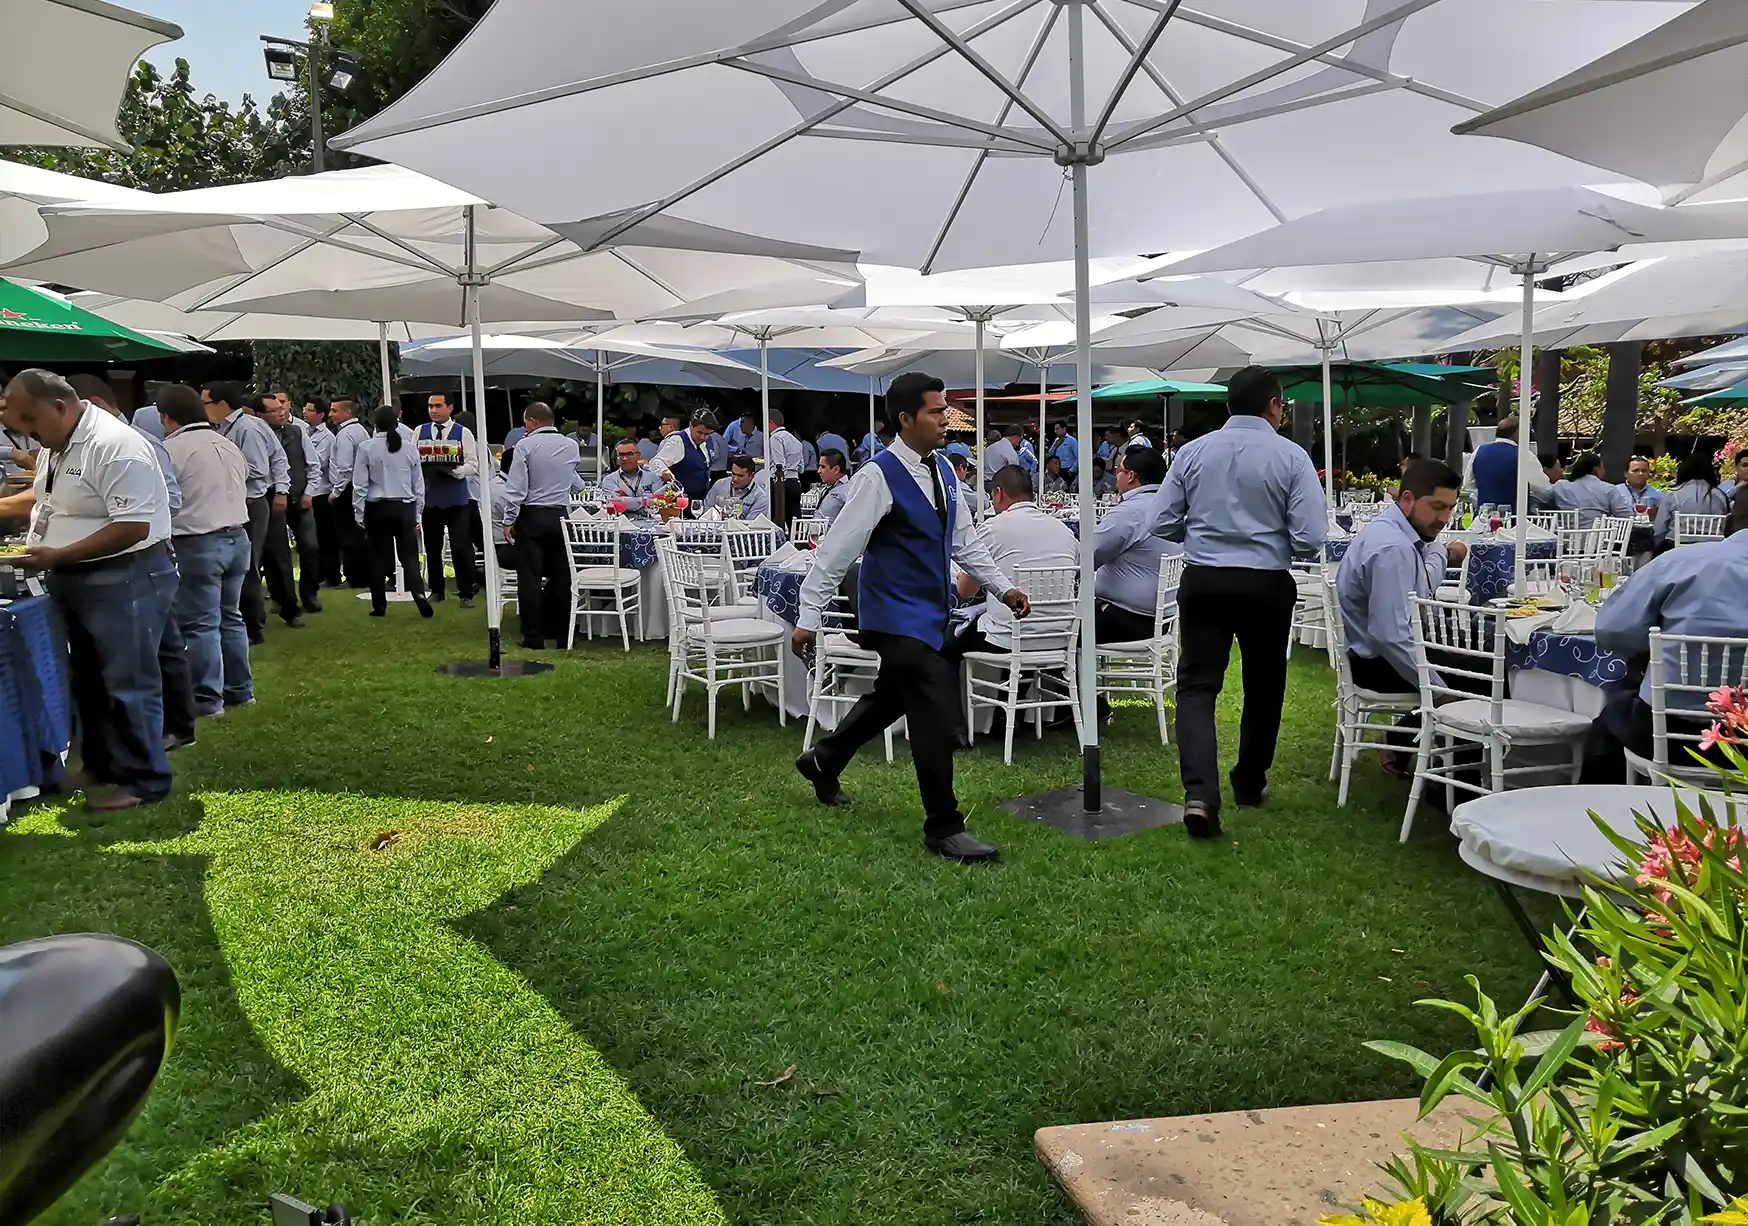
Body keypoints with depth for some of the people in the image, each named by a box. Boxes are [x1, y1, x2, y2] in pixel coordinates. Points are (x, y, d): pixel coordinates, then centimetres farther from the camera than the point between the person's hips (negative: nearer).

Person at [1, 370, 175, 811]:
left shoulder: (114, 446, -22)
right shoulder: (55, 444, 10)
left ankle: (143, 781, 5)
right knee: (87, 681, 18)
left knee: (127, 683, -4)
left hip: (124, 580, -10)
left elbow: (133, 527, -27)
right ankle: (100, 766, 32)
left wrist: (57, 556, -24)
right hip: (75, 579, 10)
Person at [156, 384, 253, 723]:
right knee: (230, 617, 15)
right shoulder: (229, 445, 13)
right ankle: (240, 689, 20)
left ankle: (207, 699, 2)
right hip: (237, 537, 8)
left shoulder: (171, 449, -10)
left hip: (197, 544, -7)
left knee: (200, 623, -1)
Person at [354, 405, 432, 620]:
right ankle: (419, 594, -19)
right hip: (405, 507, 1)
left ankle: (379, 606, 12)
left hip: (377, 508, -1)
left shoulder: (367, 448, -6)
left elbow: (360, 484, -4)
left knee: (379, 556, 7)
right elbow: (419, 485, 6)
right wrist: (417, 513, 15)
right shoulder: (410, 448, 1)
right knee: (409, 555, 3)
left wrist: (359, 513, 5)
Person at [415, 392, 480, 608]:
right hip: (429, 497, 3)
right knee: (432, 546, 12)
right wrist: (423, 470, -11)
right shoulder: (419, 432, 8)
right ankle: (436, 590, 25)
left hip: (456, 498, -3)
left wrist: (454, 471, -21)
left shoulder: (463, 433, -1)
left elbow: (473, 464, -5)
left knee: (460, 547, -5)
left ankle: (466, 593, 4)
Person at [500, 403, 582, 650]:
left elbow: (516, 488, -10)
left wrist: (509, 521, -3)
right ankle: (560, 632, 15)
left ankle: (533, 636, 0)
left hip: (532, 517, -4)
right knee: (560, 576, 11)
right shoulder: (571, 446, 5)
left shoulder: (526, 445, -8)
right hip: (560, 516, 4)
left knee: (530, 577, 0)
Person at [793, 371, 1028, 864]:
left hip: (931, 613, 9)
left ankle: (823, 762, 47)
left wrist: (1003, 586, 9)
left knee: (893, 696, 24)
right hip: (897, 617, -9)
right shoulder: (879, 478, -17)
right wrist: (808, 617, -15)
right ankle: (943, 829, 5)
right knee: (938, 718, -9)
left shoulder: (943, 471, 7)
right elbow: (837, 550, -16)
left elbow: (964, 540, 16)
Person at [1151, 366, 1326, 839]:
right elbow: (1310, 539, -12)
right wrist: (1272, 538, 10)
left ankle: (1200, 793, -17)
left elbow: (1163, 523, 0)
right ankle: (1249, 784, 33)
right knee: (1263, 686, 18)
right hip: (1267, 585, -1)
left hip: (1202, 580, 1)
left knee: (1197, 685, 1)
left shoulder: (1193, 452, -1)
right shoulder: (1291, 457, -7)